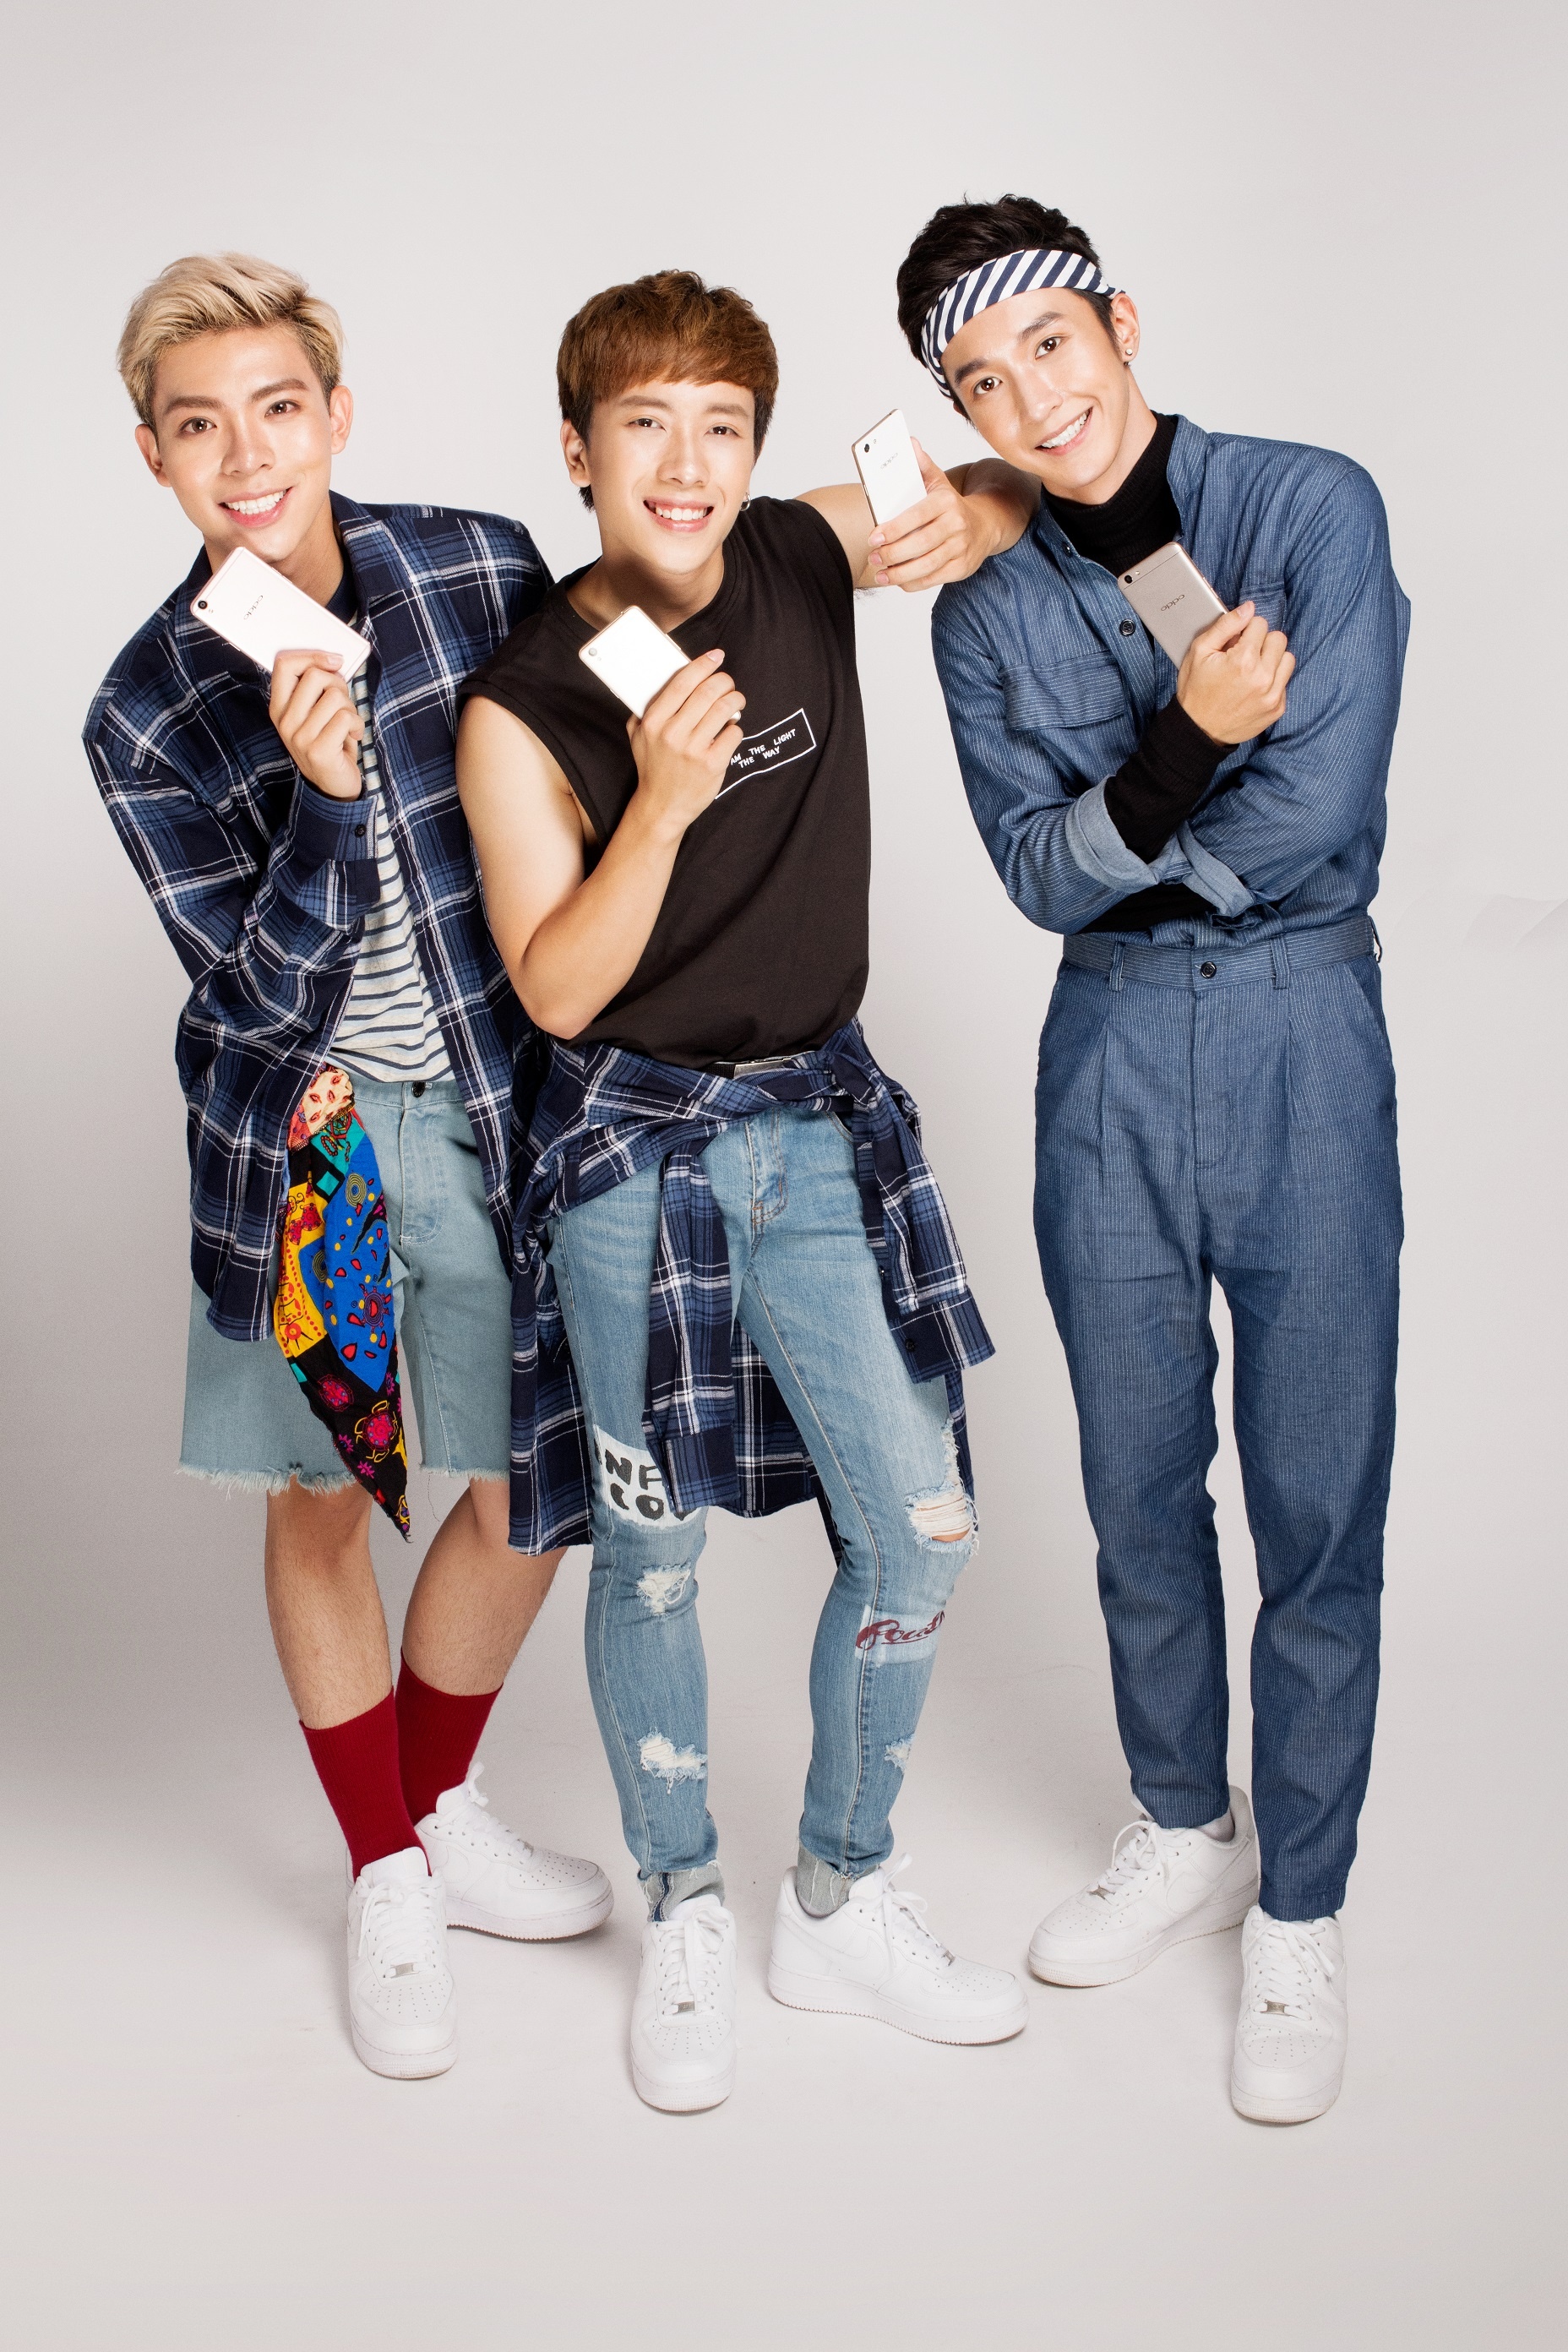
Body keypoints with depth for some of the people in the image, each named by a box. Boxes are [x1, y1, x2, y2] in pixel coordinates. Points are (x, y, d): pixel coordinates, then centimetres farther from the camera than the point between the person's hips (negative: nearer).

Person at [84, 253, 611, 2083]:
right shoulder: (143, 713, -11)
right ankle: (388, 1881, 31)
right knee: (320, 1504, 10)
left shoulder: (482, 565, -8)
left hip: (498, 1114, 2)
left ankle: (440, 1808, 37)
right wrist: (321, 788, -30)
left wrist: (523, 1023, -2)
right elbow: (261, 981, -15)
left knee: (528, 1488, 9)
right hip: (302, 1135, -1)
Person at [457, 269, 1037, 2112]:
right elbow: (556, 992, -13)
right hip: (630, 1146, -3)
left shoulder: (809, 558, -2)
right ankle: (682, 1925, 29)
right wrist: (660, 801, -28)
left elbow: (1014, 490, 15)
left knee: (918, 1528, 4)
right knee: (654, 1555, 7)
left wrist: (964, 521, -10)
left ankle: (840, 1909, 25)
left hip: (818, 1116, 4)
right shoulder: (520, 701, -11)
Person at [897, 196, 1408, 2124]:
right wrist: (1182, 750, -22)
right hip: (1108, 1054, 3)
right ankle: (1186, 1830, 35)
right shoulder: (985, 613, 4)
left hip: (1302, 1039, -3)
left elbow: (1317, 805, -15)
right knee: (1140, 1489, 13)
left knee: (1316, 1509, 2)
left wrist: (1116, 850, -5)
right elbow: (1039, 874, -6)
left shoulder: (1312, 507, -6)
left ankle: (1300, 1910, 20)